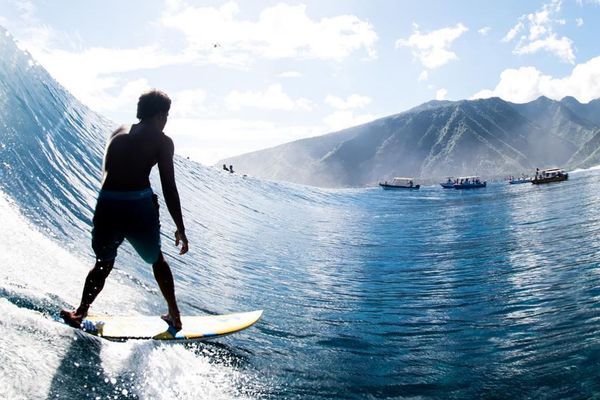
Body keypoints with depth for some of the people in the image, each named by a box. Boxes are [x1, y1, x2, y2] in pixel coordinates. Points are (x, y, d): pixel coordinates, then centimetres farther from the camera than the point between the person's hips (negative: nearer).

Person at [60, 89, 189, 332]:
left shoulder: (117, 133, 18)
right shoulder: (162, 140, 2)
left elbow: (109, 173, 16)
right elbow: (169, 187, -2)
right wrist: (180, 228, 1)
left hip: (106, 204, 3)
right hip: (139, 205, -3)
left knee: (104, 264, 26)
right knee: (157, 261, 21)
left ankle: (80, 312, 21)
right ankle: (174, 316, 28)